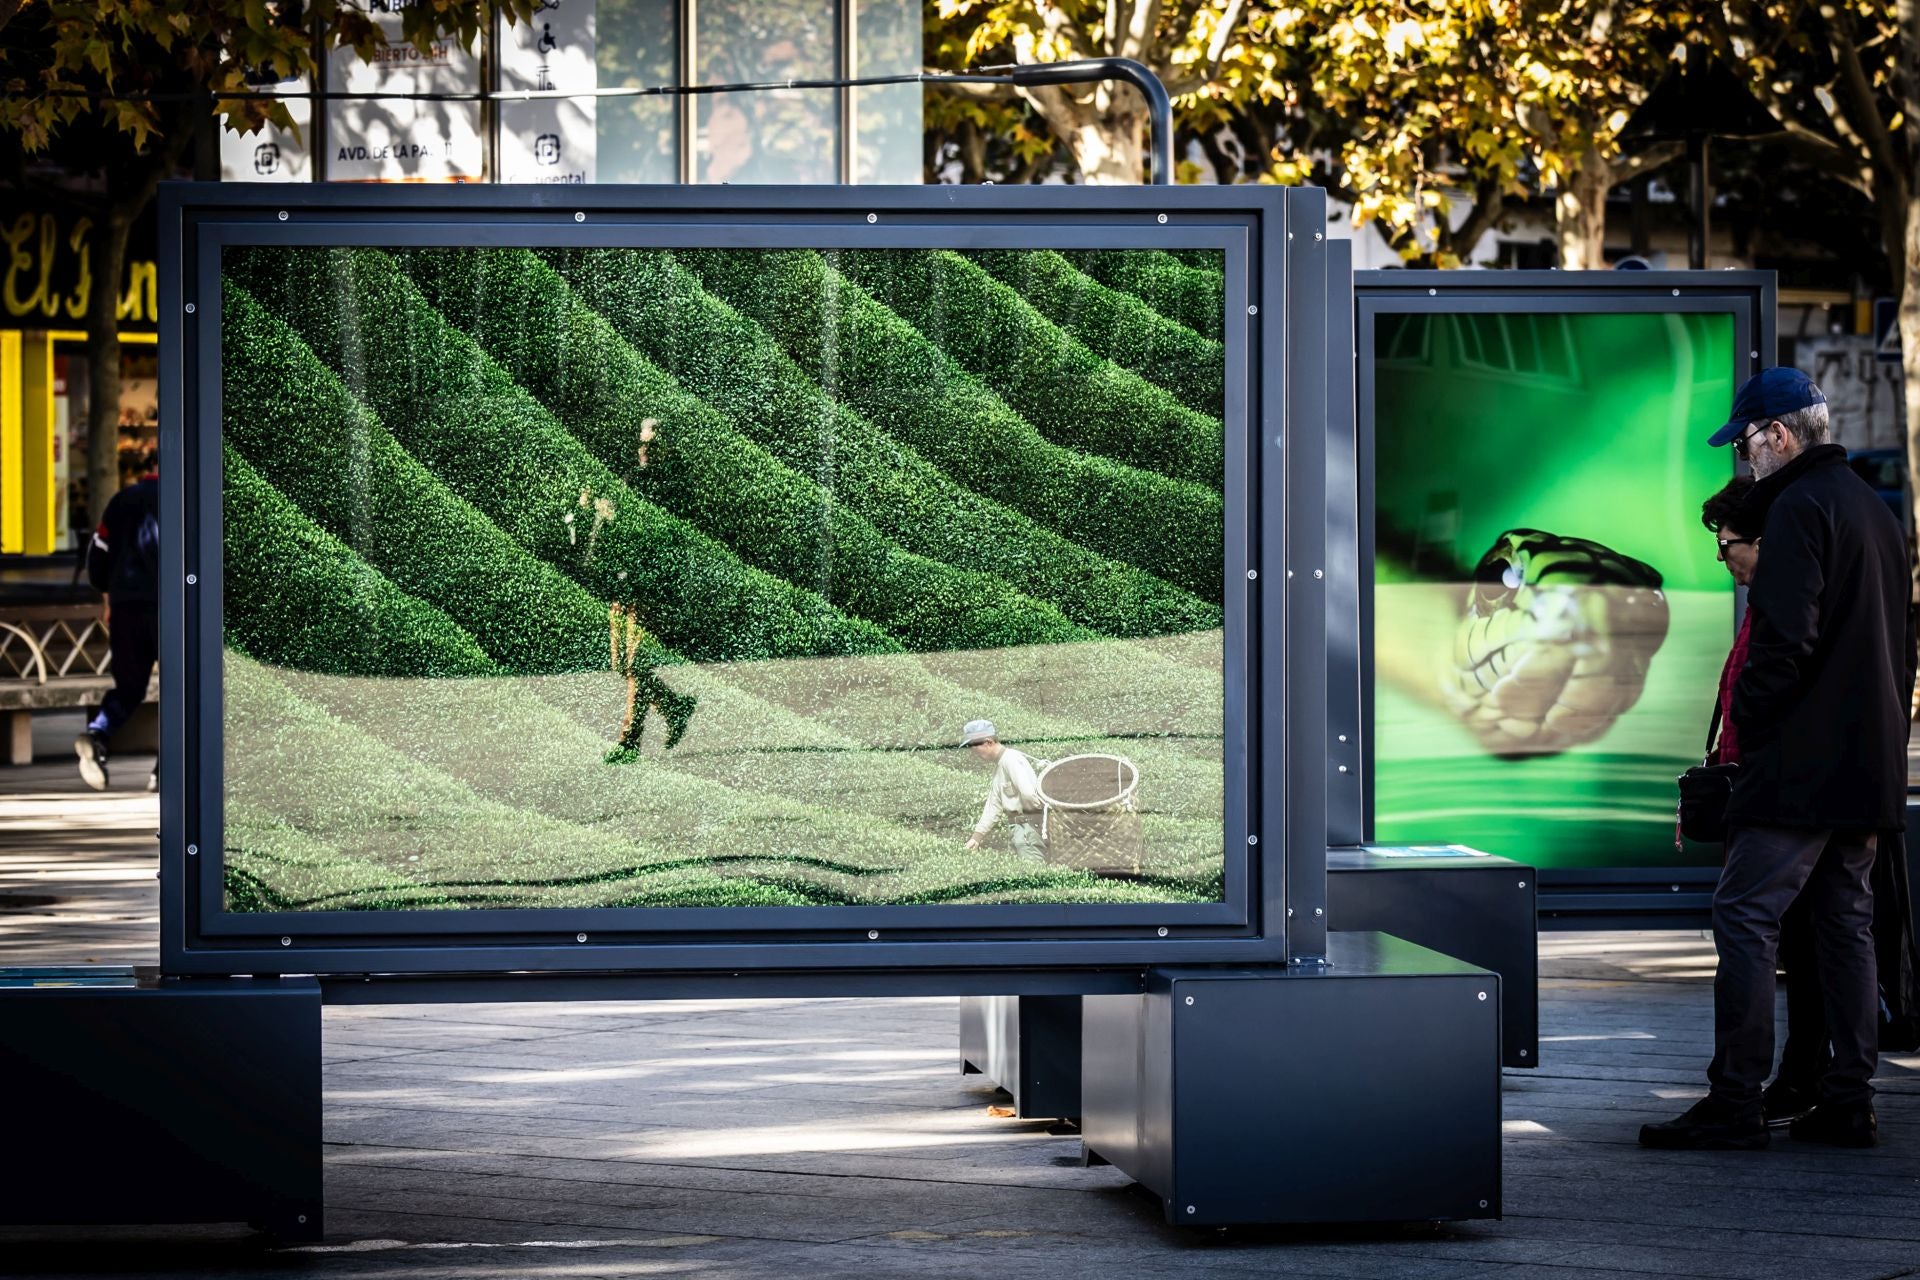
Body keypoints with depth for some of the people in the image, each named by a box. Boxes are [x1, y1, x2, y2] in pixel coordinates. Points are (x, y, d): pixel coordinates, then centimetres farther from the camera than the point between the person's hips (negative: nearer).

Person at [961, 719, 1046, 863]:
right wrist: (976, 837, 17)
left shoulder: (1012, 760, -14)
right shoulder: (998, 766, 18)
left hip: (1029, 824, -10)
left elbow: (1028, 794, -24)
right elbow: (993, 806, 21)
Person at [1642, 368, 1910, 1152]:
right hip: (1871, 763, 10)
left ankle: (1735, 1102, -11)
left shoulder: (1799, 508, -11)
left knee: (1744, 916, -8)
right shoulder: (1876, 512, 18)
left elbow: (1786, 638, -20)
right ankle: (1849, 1102, 11)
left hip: (1801, 761, -9)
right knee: (1846, 924, 11)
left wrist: (1746, 716, -8)